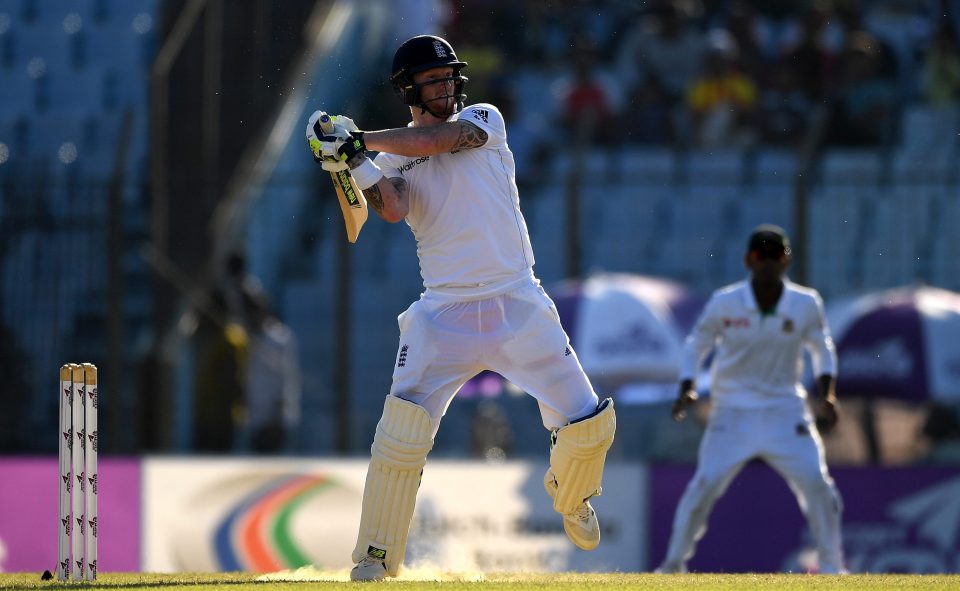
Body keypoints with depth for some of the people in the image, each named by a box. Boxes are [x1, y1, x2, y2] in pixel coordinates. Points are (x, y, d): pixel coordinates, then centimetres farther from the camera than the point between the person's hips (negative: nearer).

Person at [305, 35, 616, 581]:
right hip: (445, 311, -1)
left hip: (518, 305, 1)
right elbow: (393, 209, -14)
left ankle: (571, 495, 33)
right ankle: (375, 556, -10)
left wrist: (362, 139, -20)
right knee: (404, 427, -20)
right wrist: (356, 161, -29)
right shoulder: (395, 158, 7)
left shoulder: (484, 121, 6)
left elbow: (440, 138, -15)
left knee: (589, 423, -1)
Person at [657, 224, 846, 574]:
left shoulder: (806, 305, -4)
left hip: (785, 413, 1)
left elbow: (822, 349, 11)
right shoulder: (724, 303, -7)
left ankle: (832, 567, 4)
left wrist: (827, 394, -4)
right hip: (733, 412, -1)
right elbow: (696, 346, 5)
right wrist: (687, 389, -10)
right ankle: (674, 563, 4)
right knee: (704, 486, -10)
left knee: (817, 485, -10)